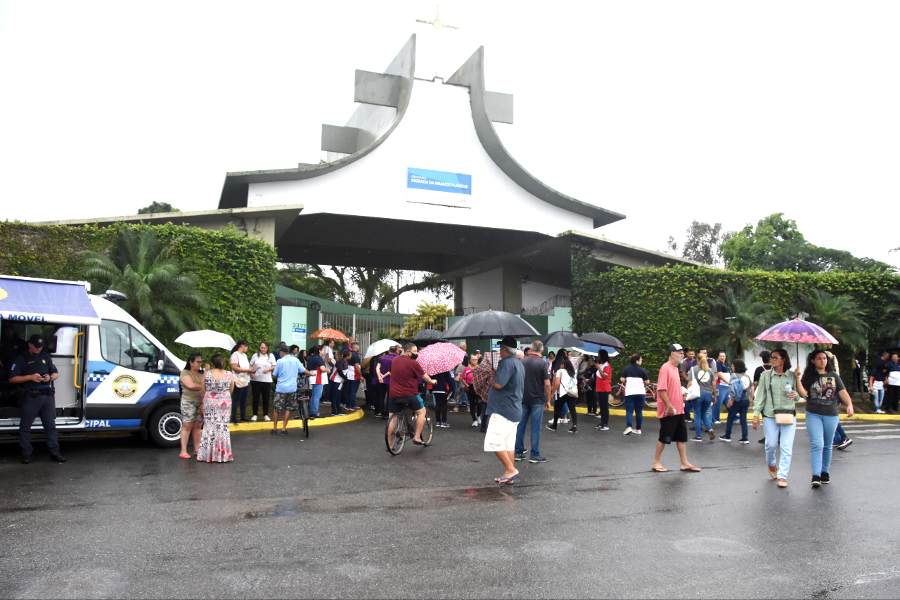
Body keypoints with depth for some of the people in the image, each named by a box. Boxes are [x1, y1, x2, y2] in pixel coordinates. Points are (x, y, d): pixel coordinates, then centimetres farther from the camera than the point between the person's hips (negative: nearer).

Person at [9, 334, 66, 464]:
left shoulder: (46, 357, 16)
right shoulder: (21, 359, 4)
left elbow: (56, 374, 20)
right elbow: (12, 379, -2)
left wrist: (50, 377, -3)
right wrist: (30, 377, -15)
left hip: (47, 395, 4)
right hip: (30, 397, -3)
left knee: (50, 424, 4)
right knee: (25, 426, 0)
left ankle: (54, 452, 7)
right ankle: (26, 453, 8)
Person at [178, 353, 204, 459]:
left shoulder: (201, 374, 17)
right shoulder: (185, 373, -3)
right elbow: (191, 386, -16)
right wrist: (203, 387, -9)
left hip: (200, 402, 6)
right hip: (188, 402, -6)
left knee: (197, 426, 8)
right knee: (187, 426, -5)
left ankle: (197, 449, 13)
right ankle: (183, 451, -5)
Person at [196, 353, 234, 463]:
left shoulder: (207, 374, -8)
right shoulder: (229, 375, -5)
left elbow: (203, 391, 0)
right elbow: (231, 390, 5)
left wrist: (202, 403, 14)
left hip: (210, 403, -1)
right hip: (225, 403, 1)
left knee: (210, 427, 7)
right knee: (223, 427, 8)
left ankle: (208, 454, 10)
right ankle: (223, 454, 10)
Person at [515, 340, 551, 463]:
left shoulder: (522, 362, 2)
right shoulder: (542, 363, -10)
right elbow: (547, 384, -13)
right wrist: (548, 400, -3)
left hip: (523, 398, 4)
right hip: (538, 399, -4)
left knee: (520, 425, 10)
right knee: (535, 428, 1)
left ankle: (518, 453, 14)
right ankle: (535, 455, 4)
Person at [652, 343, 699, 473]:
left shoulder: (675, 368, 14)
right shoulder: (665, 368, -15)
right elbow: (661, 389, -22)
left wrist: (681, 396, 11)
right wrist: (669, 406, -23)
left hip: (678, 410, 9)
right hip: (669, 412, -9)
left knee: (682, 437, 10)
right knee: (664, 438, 0)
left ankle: (684, 463, 16)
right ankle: (656, 463, 11)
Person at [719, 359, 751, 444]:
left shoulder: (734, 376, -10)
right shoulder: (747, 376, 9)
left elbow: (732, 388, -18)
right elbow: (751, 387, 11)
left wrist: (730, 399, -17)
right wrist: (749, 399, 17)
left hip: (736, 401, -6)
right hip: (746, 400, 6)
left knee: (730, 418, 7)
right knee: (743, 419, 8)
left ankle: (727, 436, 15)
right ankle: (745, 438, 7)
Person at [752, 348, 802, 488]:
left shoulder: (792, 375, 5)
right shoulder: (766, 375, 3)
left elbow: (799, 395, 14)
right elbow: (760, 395, 4)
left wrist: (796, 395, -10)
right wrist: (756, 414, -1)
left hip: (788, 415, 0)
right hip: (770, 415, 0)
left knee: (786, 447, -4)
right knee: (771, 444, 2)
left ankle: (782, 476, 1)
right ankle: (771, 465, 32)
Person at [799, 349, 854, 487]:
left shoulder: (834, 376, 6)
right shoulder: (809, 376, 0)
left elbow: (843, 392, 0)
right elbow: (803, 393, -9)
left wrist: (849, 405, -16)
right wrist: (797, 379, -20)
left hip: (831, 415, 2)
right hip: (813, 415, -2)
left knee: (827, 445, 13)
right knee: (817, 444, -11)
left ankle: (825, 472, 26)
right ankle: (815, 476, -12)